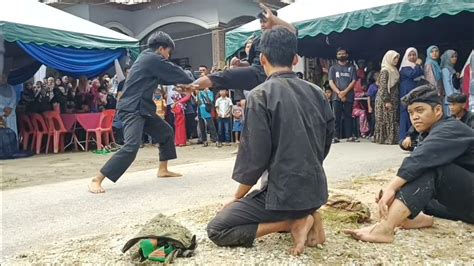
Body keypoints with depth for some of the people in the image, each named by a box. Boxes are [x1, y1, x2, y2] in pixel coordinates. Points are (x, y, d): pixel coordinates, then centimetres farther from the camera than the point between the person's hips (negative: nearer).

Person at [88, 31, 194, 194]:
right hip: (131, 109, -11)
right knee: (132, 146, -25)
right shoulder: (153, 59, -12)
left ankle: (163, 170, 30)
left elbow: (166, 78, 23)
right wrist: (192, 83, 11)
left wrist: (184, 84, 11)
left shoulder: (147, 58, 18)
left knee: (166, 132, 19)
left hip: (142, 108, 11)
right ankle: (96, 180, -18)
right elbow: (174, 72, -5)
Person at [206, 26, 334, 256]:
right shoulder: (317, 93, 4)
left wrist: (237, 198, -1)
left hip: (284, 192, -7)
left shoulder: (260, 96, -15)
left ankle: (293, 223, -6)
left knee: (216, 230, 4)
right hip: (316, 190, 7)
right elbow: (326, 142, 11)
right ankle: (308, 217, 7)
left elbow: (255, 156, -15)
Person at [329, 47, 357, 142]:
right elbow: (331, 82, 1)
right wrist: (339, 93, -12)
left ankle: (349, 136, 6)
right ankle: (336, 136, -2)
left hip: (349, 96, 0)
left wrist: (344, 92, -11)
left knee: (348, 116, 3)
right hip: (337, 96, 0)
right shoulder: (333, 68, 10)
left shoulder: (351, 67, 9)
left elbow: (353, 81, 1)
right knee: (337, 117, -3)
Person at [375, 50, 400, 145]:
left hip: (393, 100, 8)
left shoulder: (394, 70, 15)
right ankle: (385, 139, 0)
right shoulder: (385, 71, -11)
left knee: (393, 120, 7)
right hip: (385, 100, -8)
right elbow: (383, 87, -17)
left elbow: (396, 86, 18)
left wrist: (397, 100, 13)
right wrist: (387, 101, -20)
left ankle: (392, 138, 12)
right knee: (386, 119, -5)